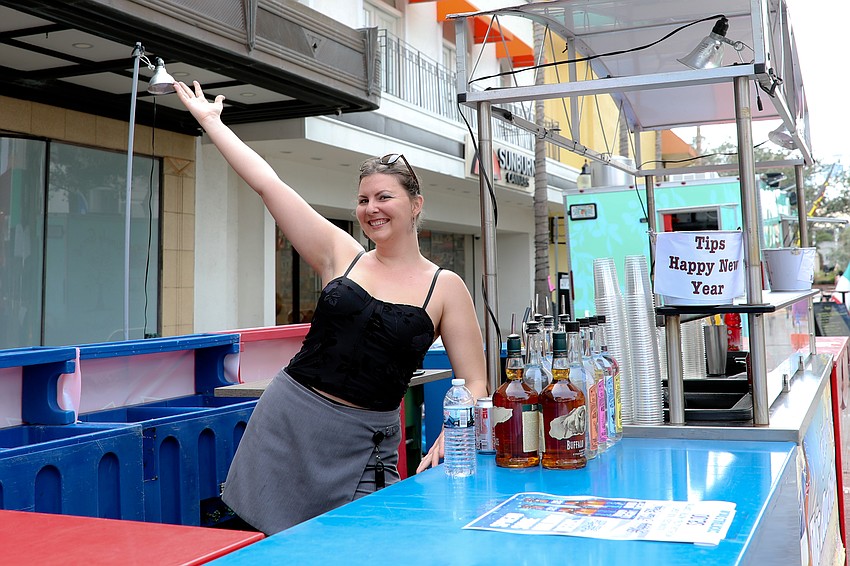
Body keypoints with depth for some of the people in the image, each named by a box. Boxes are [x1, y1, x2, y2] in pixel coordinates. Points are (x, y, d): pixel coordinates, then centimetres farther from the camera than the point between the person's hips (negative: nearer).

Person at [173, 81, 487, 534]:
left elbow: (474, 385, -2)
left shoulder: (446, 287, -1)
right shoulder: (341, 255, 3)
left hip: (364, 444, -1)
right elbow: (267, 183, 3)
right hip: (288, 421, 2)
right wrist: (209, 120, 5)